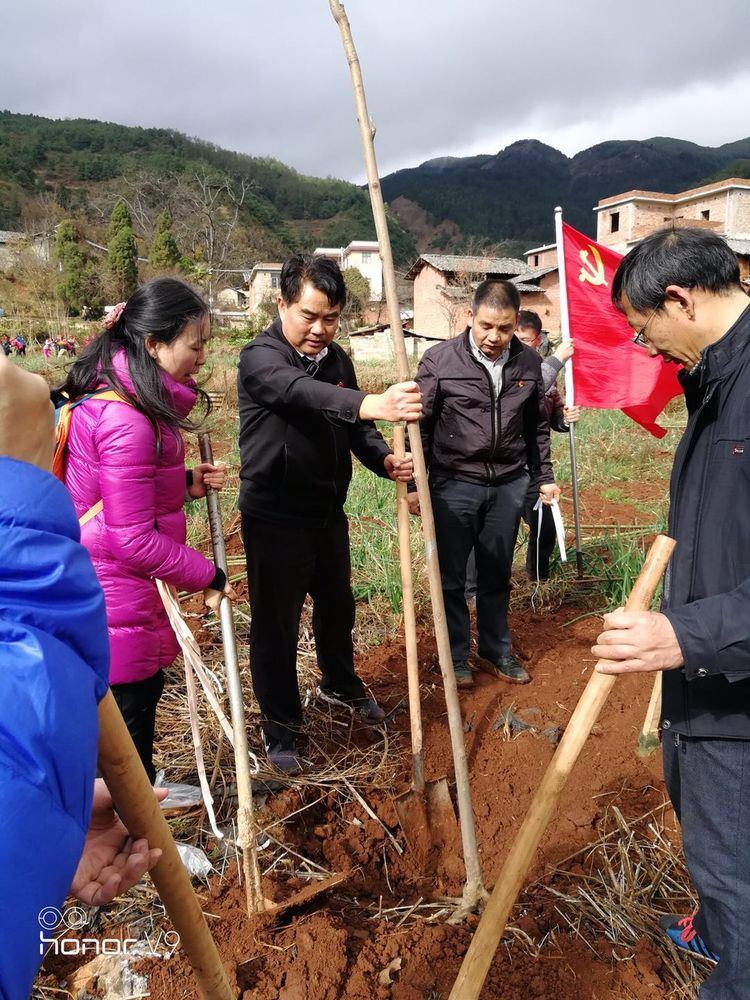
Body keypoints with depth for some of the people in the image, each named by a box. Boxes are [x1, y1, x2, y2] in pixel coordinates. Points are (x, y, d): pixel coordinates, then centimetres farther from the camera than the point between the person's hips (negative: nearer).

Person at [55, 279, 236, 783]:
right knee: (129, 702, 9)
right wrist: (208, 575, -13)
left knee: (145, 686, 24)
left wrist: (185, 482, 3)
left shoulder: (113, 396, 5)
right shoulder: (126, 420, -27)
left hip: (109, 584, 10)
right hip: (114, 595, -10)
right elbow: (135, 540, -25)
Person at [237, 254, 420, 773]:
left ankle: (340, 684, 48)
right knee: (276, 624, 5)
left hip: (328, 512, 7)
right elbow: (299, 391, -41)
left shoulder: (337, 359, 4)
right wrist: (370, 403, -59)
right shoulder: (260, 358, -18)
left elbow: (355, 426, 6)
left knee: (338, 605, 22)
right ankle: (281, 725, 25)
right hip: (275, 520, -6)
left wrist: (385, 459, -16)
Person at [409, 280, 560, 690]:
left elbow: (537, 426, 12)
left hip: (509, 485, 3)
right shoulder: (439, 360, -10)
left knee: (497, 575, 16)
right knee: (451, 577, 8)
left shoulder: (529, 362, 1)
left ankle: (496, 649, 34)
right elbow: (420, 425, -6)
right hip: (454, 484, -3)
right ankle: (456, 655, 26)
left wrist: (543, 477, 14)